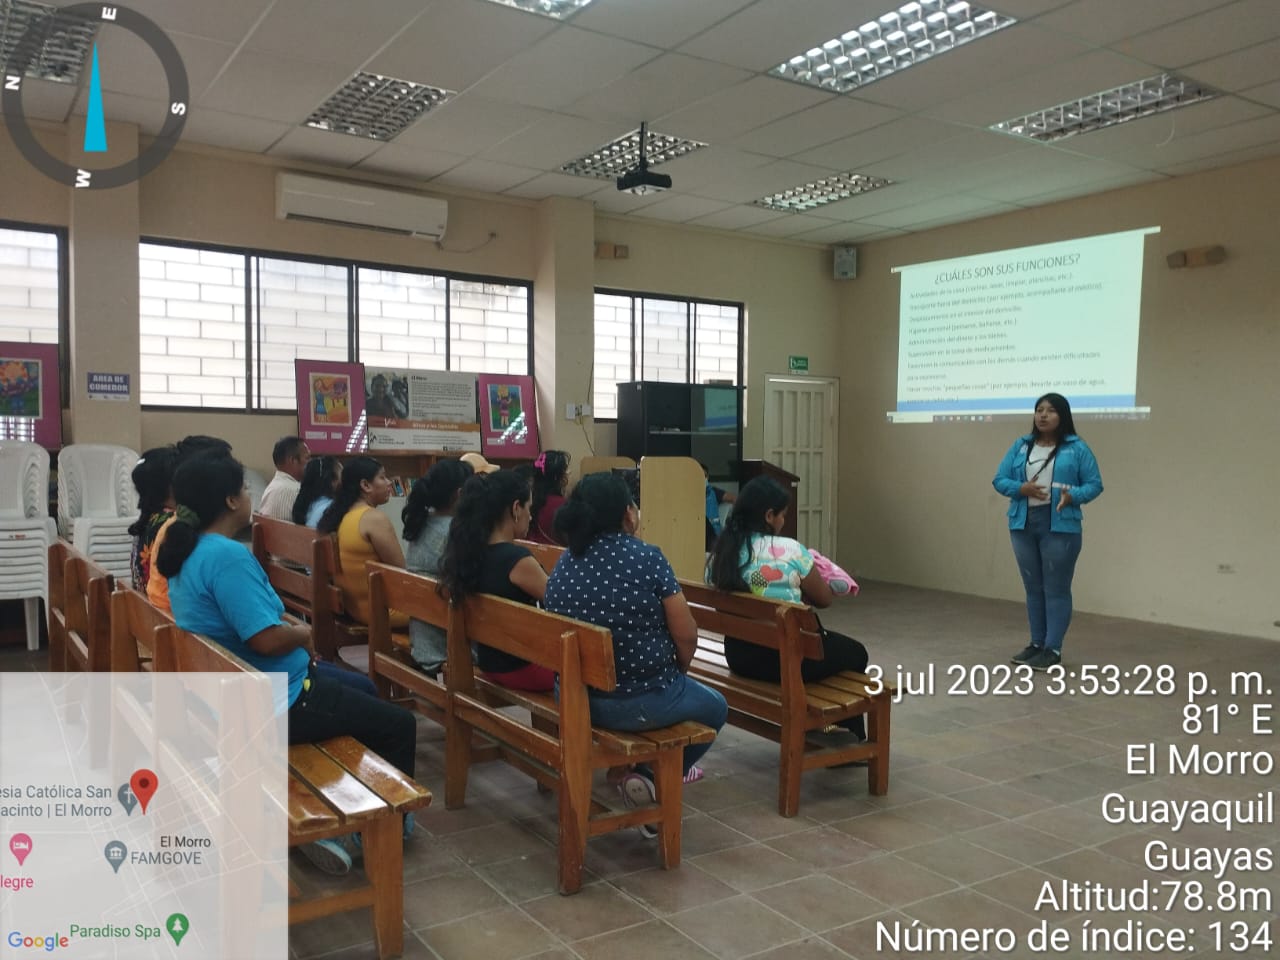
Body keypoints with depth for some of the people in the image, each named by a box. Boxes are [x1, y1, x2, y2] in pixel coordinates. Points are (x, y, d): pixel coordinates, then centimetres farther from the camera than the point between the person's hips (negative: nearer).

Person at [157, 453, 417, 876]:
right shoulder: (228, 556, -27)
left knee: (363, 688, 28)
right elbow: (267, 638, -32)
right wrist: (304, 633, -11)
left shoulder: (190, 551, 5)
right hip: (267, 702, -11)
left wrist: (290, 629, 5)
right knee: (400, 725, -1)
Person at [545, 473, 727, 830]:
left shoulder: (562, 566, 1)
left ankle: (640, 772, 31)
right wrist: (680, 671, 10)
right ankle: (656, 778, 16)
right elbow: (686, 635, -13)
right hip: (642, 703, -6)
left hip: (577, 699, 6)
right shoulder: (647, 557, -16)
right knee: (715, 707, 25)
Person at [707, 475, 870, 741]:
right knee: (855, 653, 22)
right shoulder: (790, 551, -16)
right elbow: (824, 599, -4)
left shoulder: (722, 551, -2)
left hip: (739, 654, 7)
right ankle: (852, 737, 36)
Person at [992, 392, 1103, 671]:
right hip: (1023, 525, 4)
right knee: (1033, 587, 12)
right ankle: (1037, 644, 23)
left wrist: (1072, 496, -21)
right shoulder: (1020, 446, 9)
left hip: (1060, 526, -4)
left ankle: (1053, 649, 5)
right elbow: (999, 480, 6)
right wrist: (1022, 488, -13)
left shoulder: (1077, 448, 0)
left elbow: (1094, 484, -1)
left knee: (1056, 588, -1)